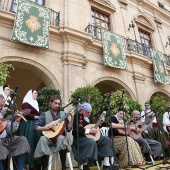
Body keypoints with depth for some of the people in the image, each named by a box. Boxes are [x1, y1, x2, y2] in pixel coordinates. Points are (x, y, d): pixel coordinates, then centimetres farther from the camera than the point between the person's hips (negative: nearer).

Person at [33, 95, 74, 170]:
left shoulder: (63, 114, 10)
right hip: (49, 138, 0)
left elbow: (68, 129, 4)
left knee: (61, 138, -35)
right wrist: (46, 127, -18)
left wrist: (72, 119, -10)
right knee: (43, 139, -34)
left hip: (60, 138, 1)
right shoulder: (44, 114, 6)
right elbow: (35, 127, -2)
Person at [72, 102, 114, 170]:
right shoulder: (77, 116, -13)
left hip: (89, 137, 9)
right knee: (91, 142, -38)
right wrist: (89, 130, -25)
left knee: (106, 139, -2)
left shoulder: (88, 116, 12)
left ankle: (106, 165, -2)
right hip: (79, 138, -9)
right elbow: (75, 129, -27)